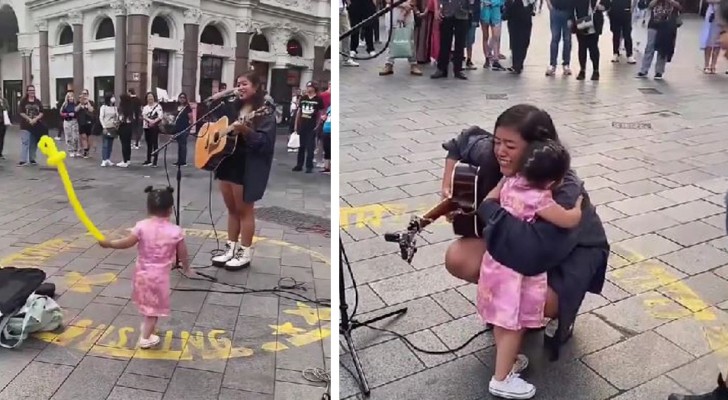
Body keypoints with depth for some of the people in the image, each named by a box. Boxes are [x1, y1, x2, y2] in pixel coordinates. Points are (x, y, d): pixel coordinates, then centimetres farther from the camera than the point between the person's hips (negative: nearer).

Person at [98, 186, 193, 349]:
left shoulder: (142, 226, -12)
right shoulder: (175, 231, -14)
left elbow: (127, 243, -12)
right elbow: (183, 255, -7)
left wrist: (109, 243, 3)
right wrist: (186, 269, 11)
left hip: (142, 273, 3)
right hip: (160, 276, -3)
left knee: (147, 304, 26)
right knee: (154, 308, 12)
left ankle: (147, 328, 45)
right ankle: (146, 338, 16)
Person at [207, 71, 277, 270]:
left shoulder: (264, 112, -11)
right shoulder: (233, 107, 11)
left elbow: (265, 142, -21)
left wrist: (246, 131, -35)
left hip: (248, 166, -8)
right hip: (228, 162, 8)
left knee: (244, 210, 1)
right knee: (232, 209, 14)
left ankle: (245, 252, 12)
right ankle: (231, 248, 24)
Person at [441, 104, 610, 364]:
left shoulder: (565, 192, -38)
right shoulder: (494, 158, -22)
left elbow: (534, 252, -50)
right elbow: (467, 140, 2)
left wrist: (486, 206, -42)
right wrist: (449, 182, -10)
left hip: (571, 252, -5)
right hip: (517, 242, 6)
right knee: (458, 259, -15)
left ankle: (560, 311, 7)